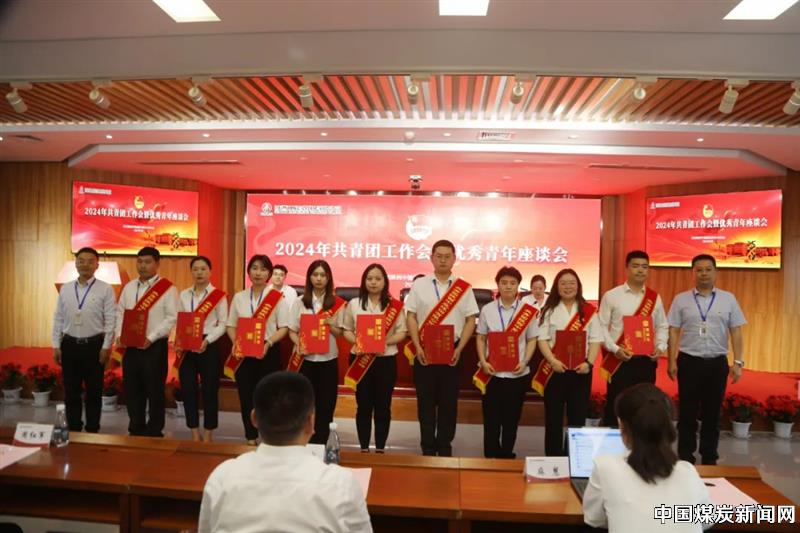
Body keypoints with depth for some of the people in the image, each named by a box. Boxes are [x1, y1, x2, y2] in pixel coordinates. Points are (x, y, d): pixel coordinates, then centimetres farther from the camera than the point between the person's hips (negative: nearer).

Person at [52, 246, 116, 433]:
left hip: (94, 345, -3)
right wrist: (56, 345, 4)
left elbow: (111, 320, -7)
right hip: (69, 344, 3)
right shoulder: (65, 288, 6)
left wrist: (106, 347, -11)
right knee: (71, 391, 11)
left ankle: (92, 430, 20)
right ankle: (73, 429, 25)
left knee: (94, 391, 8)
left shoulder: (105, 289, -5)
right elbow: (58, 318, 9)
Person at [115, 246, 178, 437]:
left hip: (155, 346, -6)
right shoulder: (129, 287, 13)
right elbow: (120, 312, 14)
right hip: (131, 346, 6)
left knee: (154, 390, 3)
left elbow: (172, 318, -12)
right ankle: (136, 429, 28)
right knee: (132, 389, 13)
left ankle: (154, 432, 15)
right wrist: (119, 335, -2)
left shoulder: (167, 288, -6)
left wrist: (150, 338, -18)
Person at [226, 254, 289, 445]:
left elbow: (283, 327, -5)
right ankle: (250, 438, 22)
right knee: (246, 395, 7)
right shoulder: (239, 297, 7)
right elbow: (231, 325, 8)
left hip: (268, 351, -3)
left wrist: (268, 343, -20)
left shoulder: (277, 297, -2)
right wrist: (235, 343, -11)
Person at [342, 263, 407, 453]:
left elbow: (402, 332, 0)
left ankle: (380, 449, 19)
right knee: (363, 405, 6)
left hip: (386, 360, 0)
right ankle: (364, 448, 19)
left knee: (383, 406, 6)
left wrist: (386, 341, -17)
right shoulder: (354, 304, 4)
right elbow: (346, 330, 6)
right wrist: (357, 342, -13)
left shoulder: (395, 305, 0)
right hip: (360, 360, 1)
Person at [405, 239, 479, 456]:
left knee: (449, 402, 7)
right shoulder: (419, 285, 2)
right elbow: (411, 317, 2)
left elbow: (470, 320, 2)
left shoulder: (464, 288, 2)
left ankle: (445, 447, 21)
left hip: (451, 351, 0)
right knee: (426, 401, 7)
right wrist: (418, 347, -8)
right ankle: (428, 448, 19)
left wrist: (459, 349, -8)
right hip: (424, 351, 0)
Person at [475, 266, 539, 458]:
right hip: (493, 372, 0)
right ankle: (491, 456, 19)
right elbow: (481, 338, 6)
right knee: (491, 418, 6)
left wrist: (524, 362, -10)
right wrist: (483, 361, -7)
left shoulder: (528, 311, 0)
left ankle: (506, 455, 25)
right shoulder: (487, 309, 1)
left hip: (517, 373, 0)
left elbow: (532, 340, 4)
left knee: (511, 418, 10)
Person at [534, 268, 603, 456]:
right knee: (553, 416, 5)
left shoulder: (589, 310, 5)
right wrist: (553, 361, -17)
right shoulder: (549, 310, 4)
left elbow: (595, 340, 1)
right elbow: (543, 339, -2)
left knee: (578, 415, 6)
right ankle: (553, 457, 16)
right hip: (555, 369, -1)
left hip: (580, 369, 1)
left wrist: (589, 363, -13)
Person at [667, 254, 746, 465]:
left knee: (712, 413, 10)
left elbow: (736, 333, 5)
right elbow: (673, 332, 1)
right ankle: (686, 457, 17)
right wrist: (672, 361, -4)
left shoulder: (728, 299, 5)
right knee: (687, 412, 5)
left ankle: (710, 458, 24)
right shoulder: (681, 299, 1)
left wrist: (738, 362, -1)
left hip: (717, 362, 1)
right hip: (689, 361, -1)